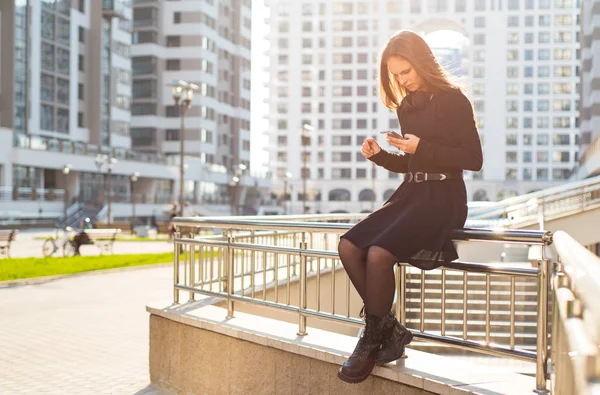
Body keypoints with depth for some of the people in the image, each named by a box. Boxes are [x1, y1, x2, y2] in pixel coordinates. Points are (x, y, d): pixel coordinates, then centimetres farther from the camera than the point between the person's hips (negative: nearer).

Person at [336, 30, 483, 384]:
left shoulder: (454, 100, -5)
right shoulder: (407, 106, 14)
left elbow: (474, 159, -11)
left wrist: (422, 148, -17)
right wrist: (380, 156, 2)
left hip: (444, 197, -7)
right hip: (411, 193, 7)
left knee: (378, 253, -27)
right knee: (349, 246, -14)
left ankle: (372, 340, -7)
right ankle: (391, 329, -5)